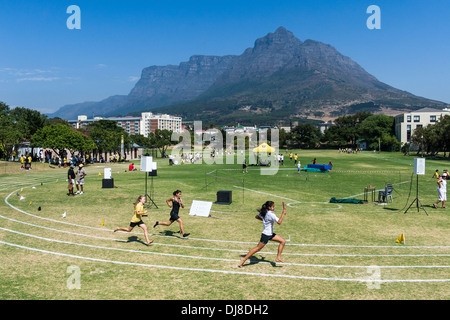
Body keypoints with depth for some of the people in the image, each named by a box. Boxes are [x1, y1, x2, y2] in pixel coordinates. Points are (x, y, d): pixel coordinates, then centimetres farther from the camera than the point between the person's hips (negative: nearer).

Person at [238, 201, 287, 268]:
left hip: (270, 234, 10)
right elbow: (279, 222, -32)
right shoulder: (271, 214, -23)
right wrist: (283, 214, -22)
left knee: (283, 241, 7)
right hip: (266, 235, -10)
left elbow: (257, 216, 17)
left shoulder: (264, 212, 4)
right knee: (258, 248, -1)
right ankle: (244, 259, 8)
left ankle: (278, 257, 9)